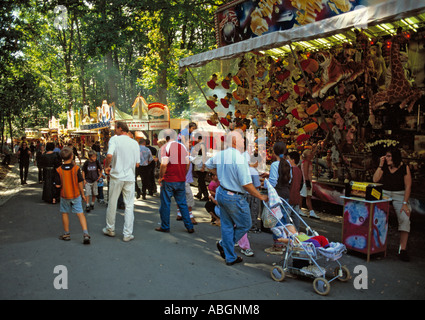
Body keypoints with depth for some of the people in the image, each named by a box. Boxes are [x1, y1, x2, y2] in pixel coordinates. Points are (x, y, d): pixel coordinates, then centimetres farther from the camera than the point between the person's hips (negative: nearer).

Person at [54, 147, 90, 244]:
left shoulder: (59, 170, -10)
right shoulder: (76, 168, -10)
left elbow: (57, 185, -10)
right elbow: (80, 183, -6)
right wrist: (82, 194, 4)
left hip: (64, 196, 0)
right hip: (76, 195, 0)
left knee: (65, 213, 16)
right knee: (80, 213, 1)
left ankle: (66, 234, 25)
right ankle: (85, 233, -11)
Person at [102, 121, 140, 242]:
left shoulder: (114, 139, -5)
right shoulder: (135, 143, 5)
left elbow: (109, 155, -21)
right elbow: (137, 164, 6)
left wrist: (107, 166, -5)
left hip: (116, 176, -2)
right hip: (130, 177, 2)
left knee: (112, 204, 13)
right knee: (129, 206, 5)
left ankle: (110, 229, 28)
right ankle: (127, 234, 6)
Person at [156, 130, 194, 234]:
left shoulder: (165, 147, -10)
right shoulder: (183, 146, 7)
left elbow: (164, 164, -18)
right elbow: (187, 163, 9)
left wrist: (160, 177, -5)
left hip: (169, 181, -5)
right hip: (181, 181, 5)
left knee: (165, 203, 8)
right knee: (182, 203, 13)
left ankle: (165, 227, 16)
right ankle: (189, 227, 15)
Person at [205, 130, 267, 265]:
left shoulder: (220, 155, 1)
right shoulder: (239, 159, -24)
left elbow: (208, 164, 21)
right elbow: (246, 184, -23)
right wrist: (261, 196, -11)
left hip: (221, 193, 8)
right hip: (235, 198, -8)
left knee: (227, 225, 15)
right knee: (245, 225, 14)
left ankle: (230, 257, 25)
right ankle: (223, 244, 21)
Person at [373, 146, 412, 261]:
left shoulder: (404, 168, -4)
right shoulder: (384, 166, 5)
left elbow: (408, 186, -6)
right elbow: (375, 180, -5)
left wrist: (405, 203, -13)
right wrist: (380, 165, -10)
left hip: (399, 195, -2)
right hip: (384, 194, 2)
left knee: (405, 218, -23)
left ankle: (403, 249, -17)